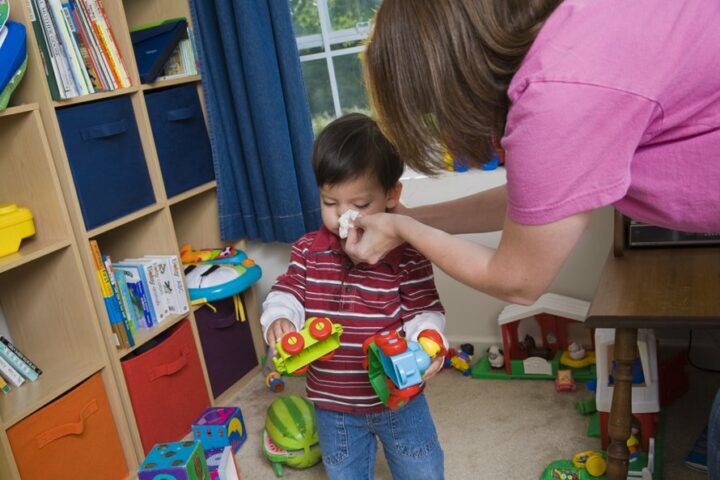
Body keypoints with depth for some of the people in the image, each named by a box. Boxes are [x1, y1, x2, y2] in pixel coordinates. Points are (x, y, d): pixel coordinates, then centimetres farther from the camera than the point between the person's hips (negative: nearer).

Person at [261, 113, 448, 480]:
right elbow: (286, 294, -5)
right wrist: (278, 320, -27)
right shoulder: (308, 251, -7)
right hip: (333, 403, 3)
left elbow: (424, 312, -12)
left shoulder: (407, 255, -15)